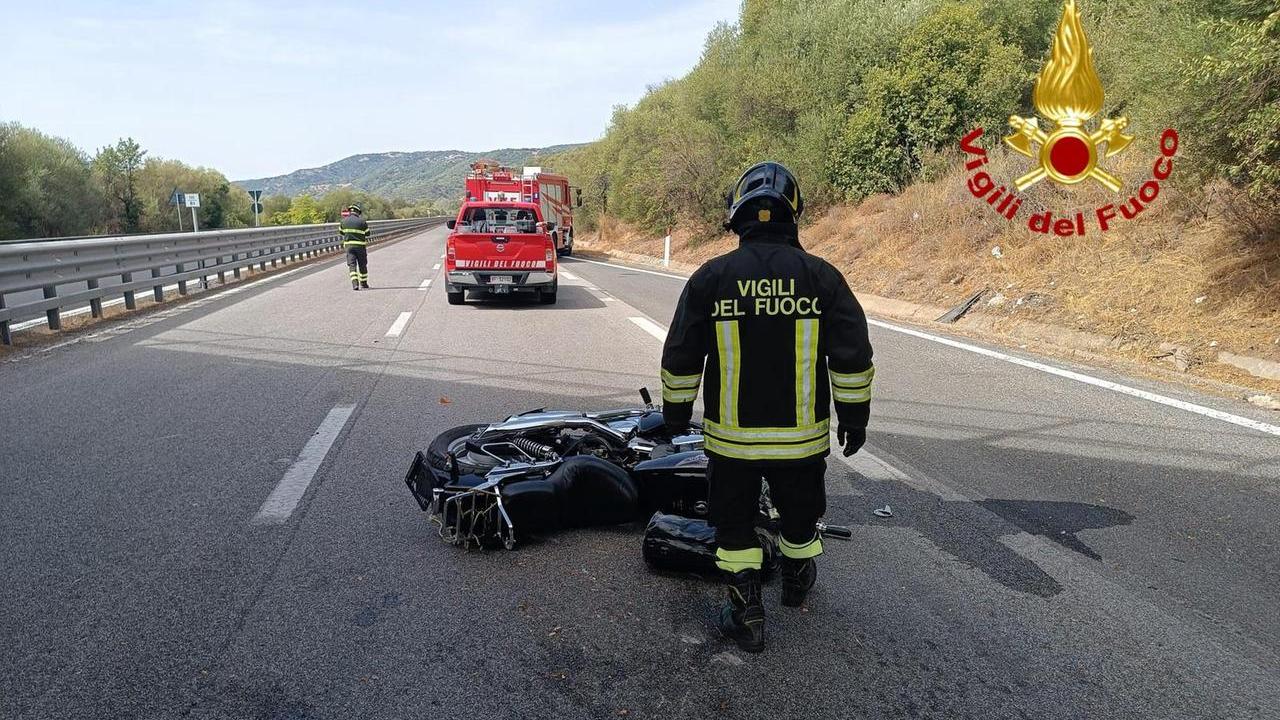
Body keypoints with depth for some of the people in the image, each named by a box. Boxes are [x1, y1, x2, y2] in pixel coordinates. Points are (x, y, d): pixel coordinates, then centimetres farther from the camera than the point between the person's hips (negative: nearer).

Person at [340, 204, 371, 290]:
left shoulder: (344, 221, 4)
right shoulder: (362, 222, -4)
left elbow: (341, 232, 17)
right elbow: (367, 234, 1)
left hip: (349, 245, 1)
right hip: (360, 246, -1)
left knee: (352, 265, -2)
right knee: (362, 265, 12)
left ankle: (355, 284, -18)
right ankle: (364, 283, 23)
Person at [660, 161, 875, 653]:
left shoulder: (710, 277, -6)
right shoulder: (823, 277, -6)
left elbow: (679, 360, -1)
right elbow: (853, 359, -3)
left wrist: (676, 412, 13)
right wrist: (854, 417, 9)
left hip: (730, 435, -1)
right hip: (802, 436, 1)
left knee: (735, 524, 14)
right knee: (799, 514, 23)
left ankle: (747, 616, 18)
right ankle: (797, 581, 45)